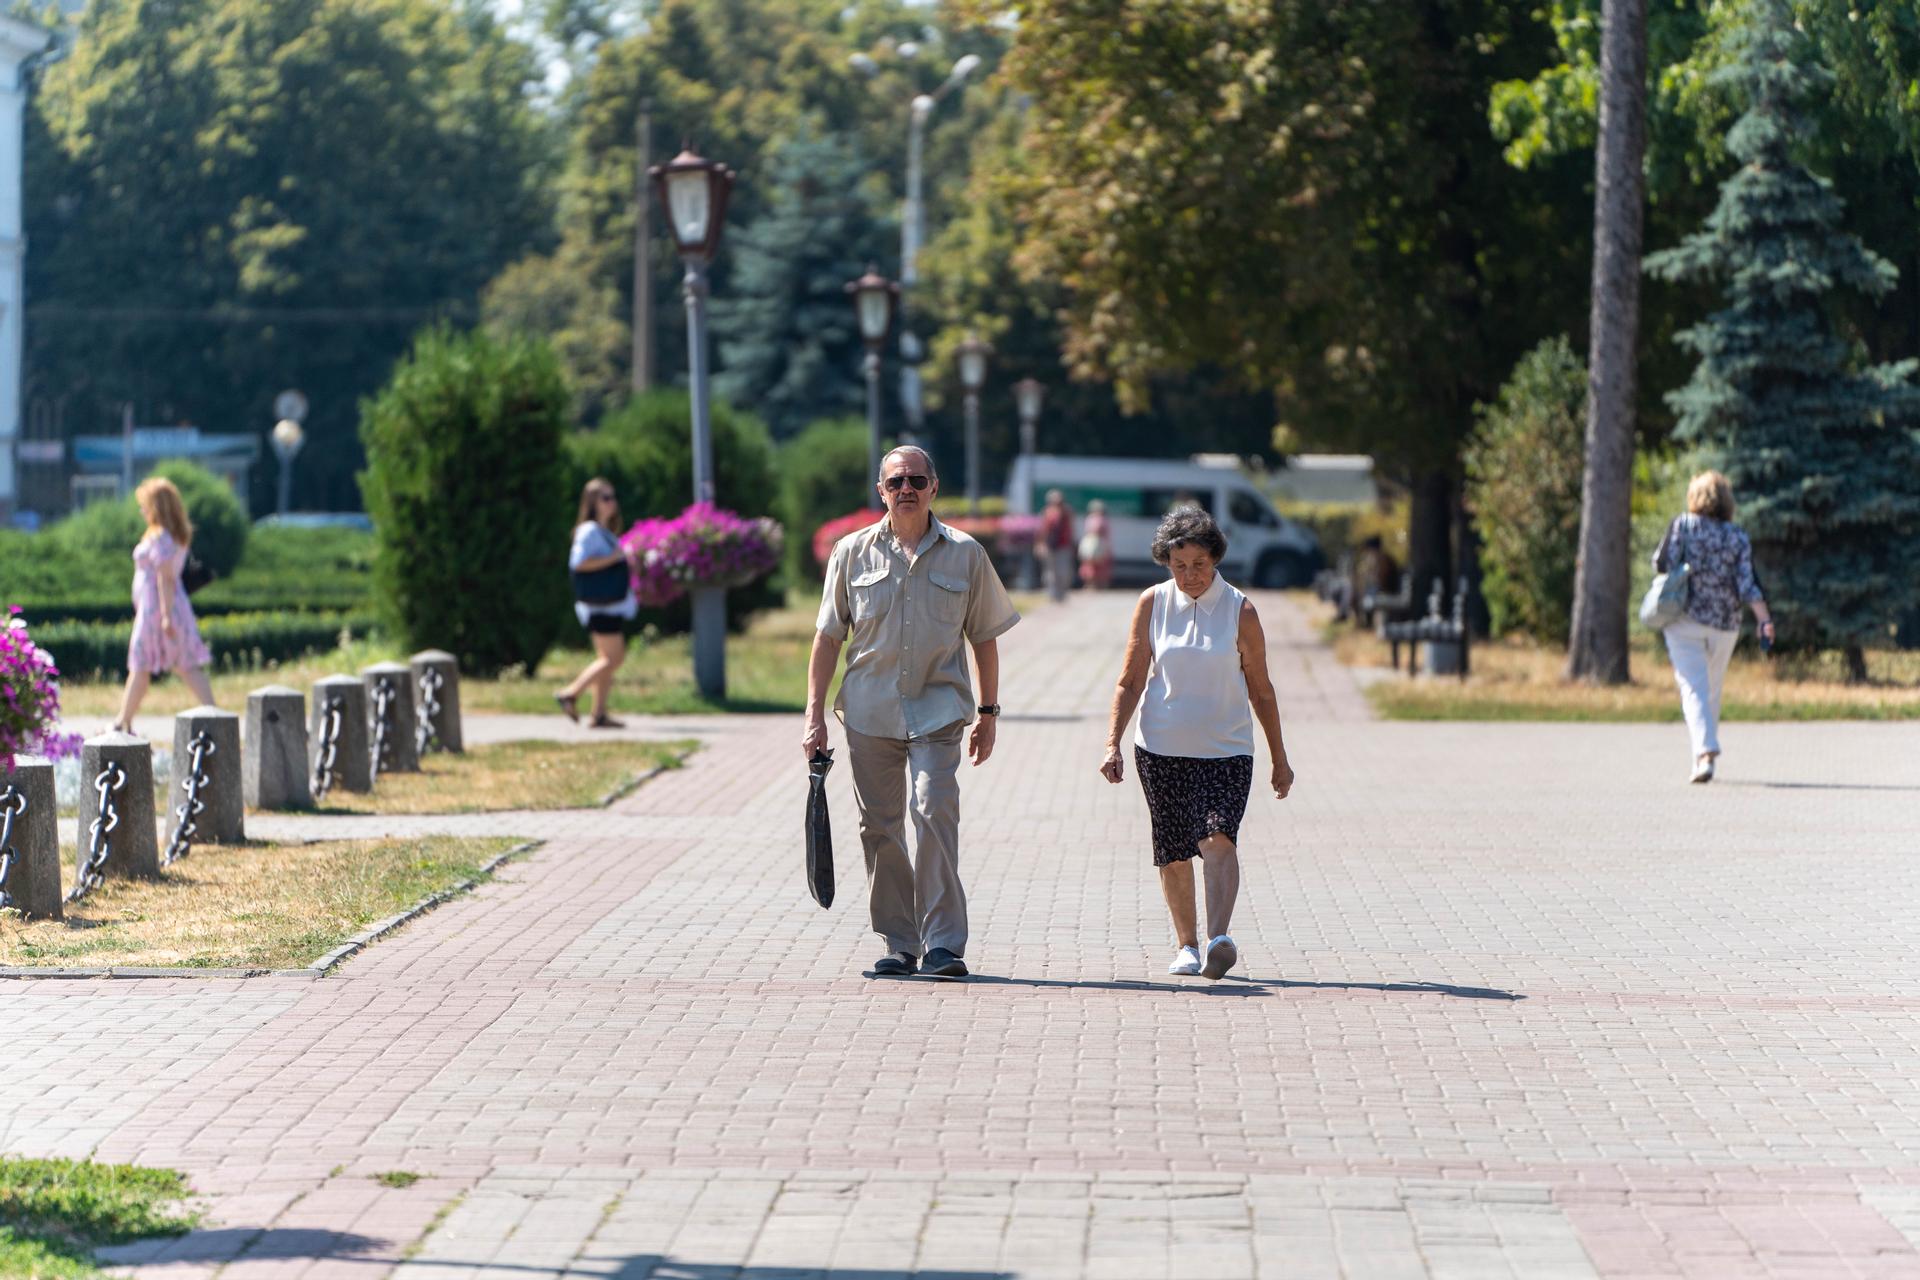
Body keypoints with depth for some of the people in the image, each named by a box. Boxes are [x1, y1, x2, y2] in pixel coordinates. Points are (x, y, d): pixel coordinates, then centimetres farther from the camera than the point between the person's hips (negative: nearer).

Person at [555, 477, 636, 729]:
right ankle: (571, 694, -6)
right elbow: (578, 562, -24)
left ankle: (599, 714, 10)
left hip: (613, 603, 10)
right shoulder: (589, 531, -13)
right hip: (599, 605, -10)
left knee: (608, 659, 9)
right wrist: (612, 558, -21)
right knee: (613, 658, -11)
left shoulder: (605, 532, 17)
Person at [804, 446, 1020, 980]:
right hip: (869, 711, 2)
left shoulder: (965, 555, 4)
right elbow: (828, 636, 9)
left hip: (937, 709, -2)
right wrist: (814, 714, 5)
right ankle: (899, 945, 14)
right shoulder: (853, 552, 6)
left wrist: (988, 713, 11)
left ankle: (942, 944, -15)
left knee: (933, 814, -17)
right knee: (879, 829, 5)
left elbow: (984, 637, 12)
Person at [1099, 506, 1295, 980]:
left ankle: (1219, 939, -33)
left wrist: (1279, 759, 11)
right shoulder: (1152, 604, 2)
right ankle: (1185, 945, 21)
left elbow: (1261, 690, 7)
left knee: (1219, 838, -20)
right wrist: (1113, 744, -2)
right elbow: (1130, 681, 7)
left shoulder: (1239, 611, -1)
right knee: (1174, 852, 6)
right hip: (1161, 748, 2)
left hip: (1226, 750, -2)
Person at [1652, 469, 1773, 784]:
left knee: (1693, 688, -7)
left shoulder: (1683, 525, -3)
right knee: (1712, 692, 15)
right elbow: (1748, 583, -5)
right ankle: (1704, 754, 22)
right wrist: (1765, 620, -7)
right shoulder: (1739, 537, 3)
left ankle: (1705, 752, -25)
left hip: (1685, 619, -3)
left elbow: (1663, 563, -8)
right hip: (1725, 624, 3)